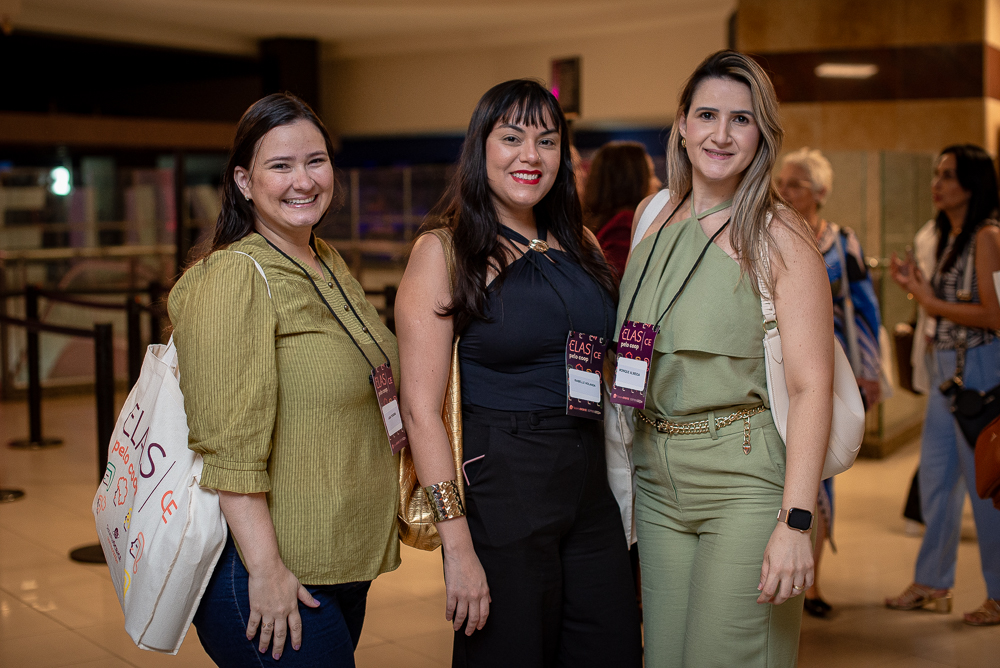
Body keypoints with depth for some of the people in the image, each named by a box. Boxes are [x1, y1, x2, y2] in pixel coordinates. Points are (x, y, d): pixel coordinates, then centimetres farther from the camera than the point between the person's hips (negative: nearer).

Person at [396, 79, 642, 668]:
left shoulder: (579, 243, 10)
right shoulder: (444, 249, -7)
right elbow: (421, 408, -13)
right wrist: (457, 546, -17)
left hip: (592, 489, 6)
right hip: (499, 492, -5)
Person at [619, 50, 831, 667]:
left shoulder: (780, 235, -9)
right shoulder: (652, 215, 9)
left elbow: (812, 384, -13)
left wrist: (797, 521, -20)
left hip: (744, 478, -5)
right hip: (657, 478, 5)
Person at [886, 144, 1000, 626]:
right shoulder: (949, 237, 13)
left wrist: (931, 303, -15)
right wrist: (916, 288, 1)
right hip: (945, 368, 9)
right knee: (936, 478, 13)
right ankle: (932, 585, 25)